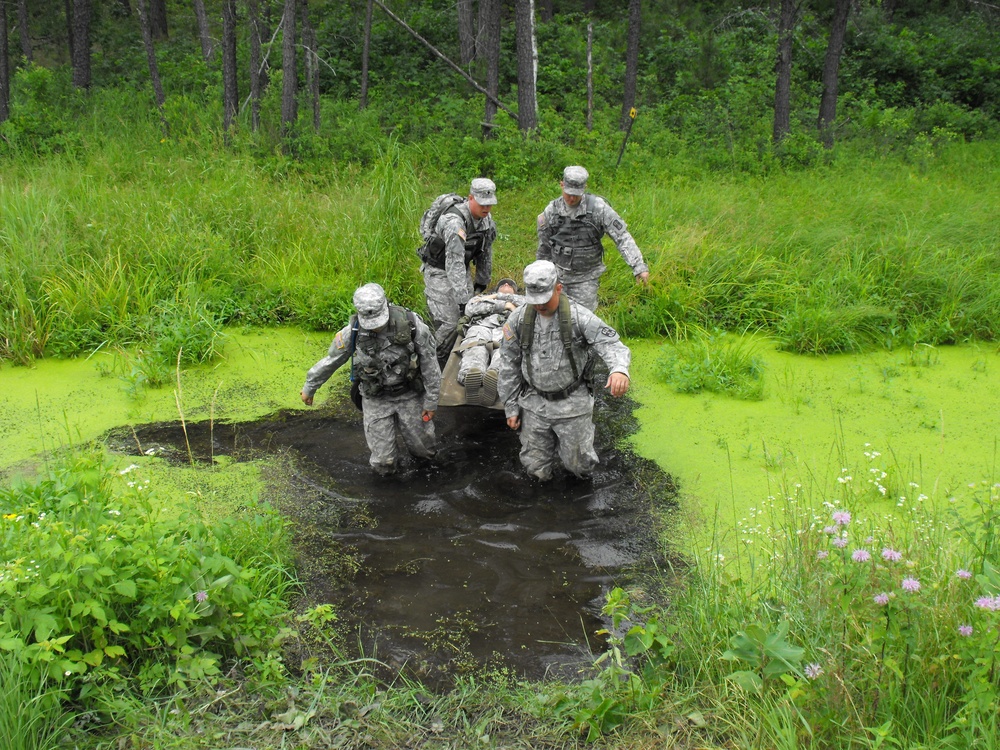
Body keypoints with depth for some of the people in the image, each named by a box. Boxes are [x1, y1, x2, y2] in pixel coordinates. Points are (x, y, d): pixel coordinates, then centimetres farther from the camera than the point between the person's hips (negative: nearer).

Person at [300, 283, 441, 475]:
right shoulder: (354, 331, -21)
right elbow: (330, 360, -3)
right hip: (376, 399, 0)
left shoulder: (411, 324, -25)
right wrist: (309, 387, 10)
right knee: (384, 464, -3)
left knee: (424, 450, 9)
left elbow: (430, 364, -12)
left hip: (409, 394, 0)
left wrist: (431, 401, -7)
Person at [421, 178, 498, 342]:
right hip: (439, 271, -8)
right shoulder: (454, 222, -34)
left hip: (463, 270, 8)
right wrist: (463, 300, -40)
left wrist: (482, 282, 15)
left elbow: (486, 252, 10)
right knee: (447, 324, -12)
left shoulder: (486, 218, -6)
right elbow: (454, 264, -38)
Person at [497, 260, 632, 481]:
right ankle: (550, 438, 40)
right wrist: (511, 407, 3)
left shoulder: (579, 317, -18)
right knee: (536, 468, 8)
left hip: (572, 403, -2)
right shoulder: (518, 319, -8)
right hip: (534, 403, 3)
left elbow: (612, 345, -27)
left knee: (580, 465, 3)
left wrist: (619, 370, -51)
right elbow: (508, 365, 2)